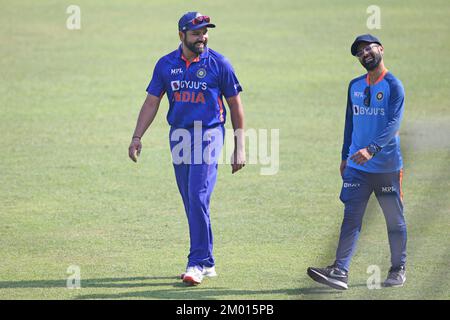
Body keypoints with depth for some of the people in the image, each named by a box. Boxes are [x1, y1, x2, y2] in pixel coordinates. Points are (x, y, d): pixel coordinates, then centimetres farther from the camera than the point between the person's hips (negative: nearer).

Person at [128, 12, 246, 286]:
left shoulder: (219, 64, -3)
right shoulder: (166, 65, 6)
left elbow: (235, 106, 1)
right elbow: (152, 102, 8)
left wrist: (240, 147, -1)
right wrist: (137, 137, -3)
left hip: (209, 135, -4)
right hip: (179, 137, 4)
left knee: (198, 199, -15)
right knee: (192, 203, 8)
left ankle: (198, 263, -11)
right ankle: (207, 263, 17)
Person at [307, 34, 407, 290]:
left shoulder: (393, 86, -8)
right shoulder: (355, 86, 12)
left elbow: (394, 123, -19)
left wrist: (371, 149, -31)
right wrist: (345, 157, 17)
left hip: (387, 167, -5)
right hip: (357, 167, 5)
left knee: (395, 220, 6)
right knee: (351, 218, -4)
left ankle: (399, 269, 19)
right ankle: (340, 271, -12)